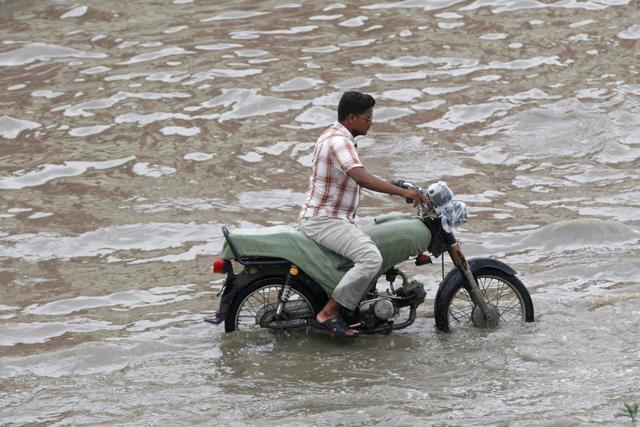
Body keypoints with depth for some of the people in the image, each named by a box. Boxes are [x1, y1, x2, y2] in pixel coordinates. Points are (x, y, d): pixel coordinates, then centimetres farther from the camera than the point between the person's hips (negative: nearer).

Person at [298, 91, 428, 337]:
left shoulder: (334, 136, 15)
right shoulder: (338, 141, -19)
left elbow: (359, 179, 28)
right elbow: (362, 178, -34)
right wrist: (403, 192, -34)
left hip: (335, 218, 11)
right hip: (324, 221, -11)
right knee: (371, 258, -28)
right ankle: (328, 314, -26)